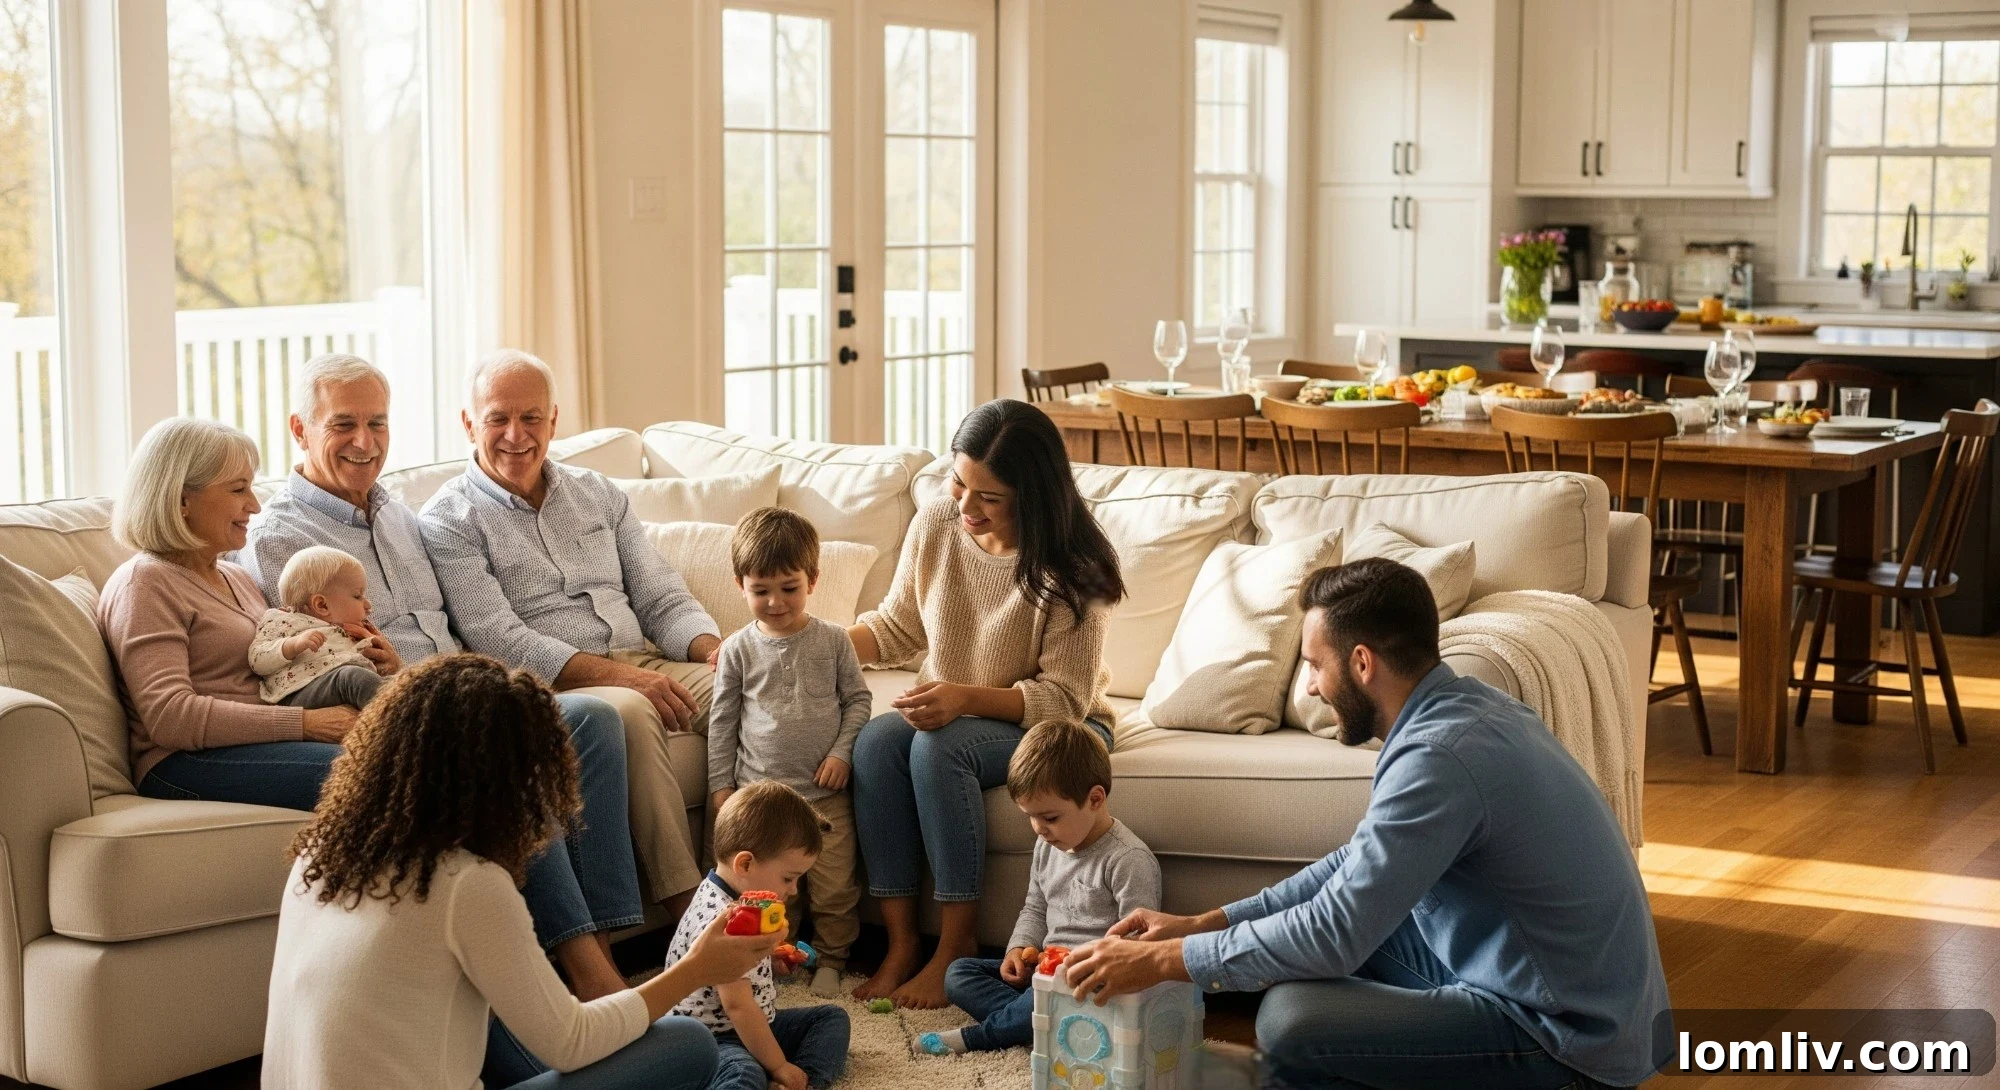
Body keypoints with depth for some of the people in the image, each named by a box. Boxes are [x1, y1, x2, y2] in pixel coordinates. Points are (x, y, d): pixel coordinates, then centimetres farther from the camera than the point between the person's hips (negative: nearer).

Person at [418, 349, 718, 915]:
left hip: (644, 664, 5)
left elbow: (664, 601, 15)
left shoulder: (598, 494, 19)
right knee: (629, 711, -37)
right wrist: (620, 675, -22)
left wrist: (720, 651, -9)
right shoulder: (449, 520, 2)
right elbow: (499, 641, -10)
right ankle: (687, 906, -34)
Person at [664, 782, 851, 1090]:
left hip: (752, 1026, 11)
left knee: (831, 1017, 12)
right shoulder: (721, 921, -26)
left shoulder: (733, 896, 6)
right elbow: (737, 1006, -27)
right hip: (712, 1037, -11)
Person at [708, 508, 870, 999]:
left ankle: (830, 959, 20)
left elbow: (858, 699, 7)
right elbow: (722, 720, 7)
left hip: (824, 790, 0)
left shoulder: (832, 640, 1)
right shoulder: (738, 650, 2)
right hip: (758, 790, 0)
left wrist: (842, 752, -6)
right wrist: (720, 784, 4)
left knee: (835, 885, 0)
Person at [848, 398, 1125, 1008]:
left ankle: (956, 945, -23)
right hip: (948, 713, 5)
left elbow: (1065, 697, -20)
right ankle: (900, 942, -21)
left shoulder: (1070, 569, -21)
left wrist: (967, 697, -33)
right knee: (875, 741, -26)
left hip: (1055, 727, -5)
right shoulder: (935, 525, -6)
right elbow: (898, 626, 9)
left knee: (939, 747, -33)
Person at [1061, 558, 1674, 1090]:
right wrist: (1204, 924, 11)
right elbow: (1356, 868, 16)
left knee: (1290, 1021, -23)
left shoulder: (1439, 755, -25)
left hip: (1571, 1035, -10)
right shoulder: (1462, 708, 6)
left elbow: (1333, 935, -24)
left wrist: (1163, 961, -14)